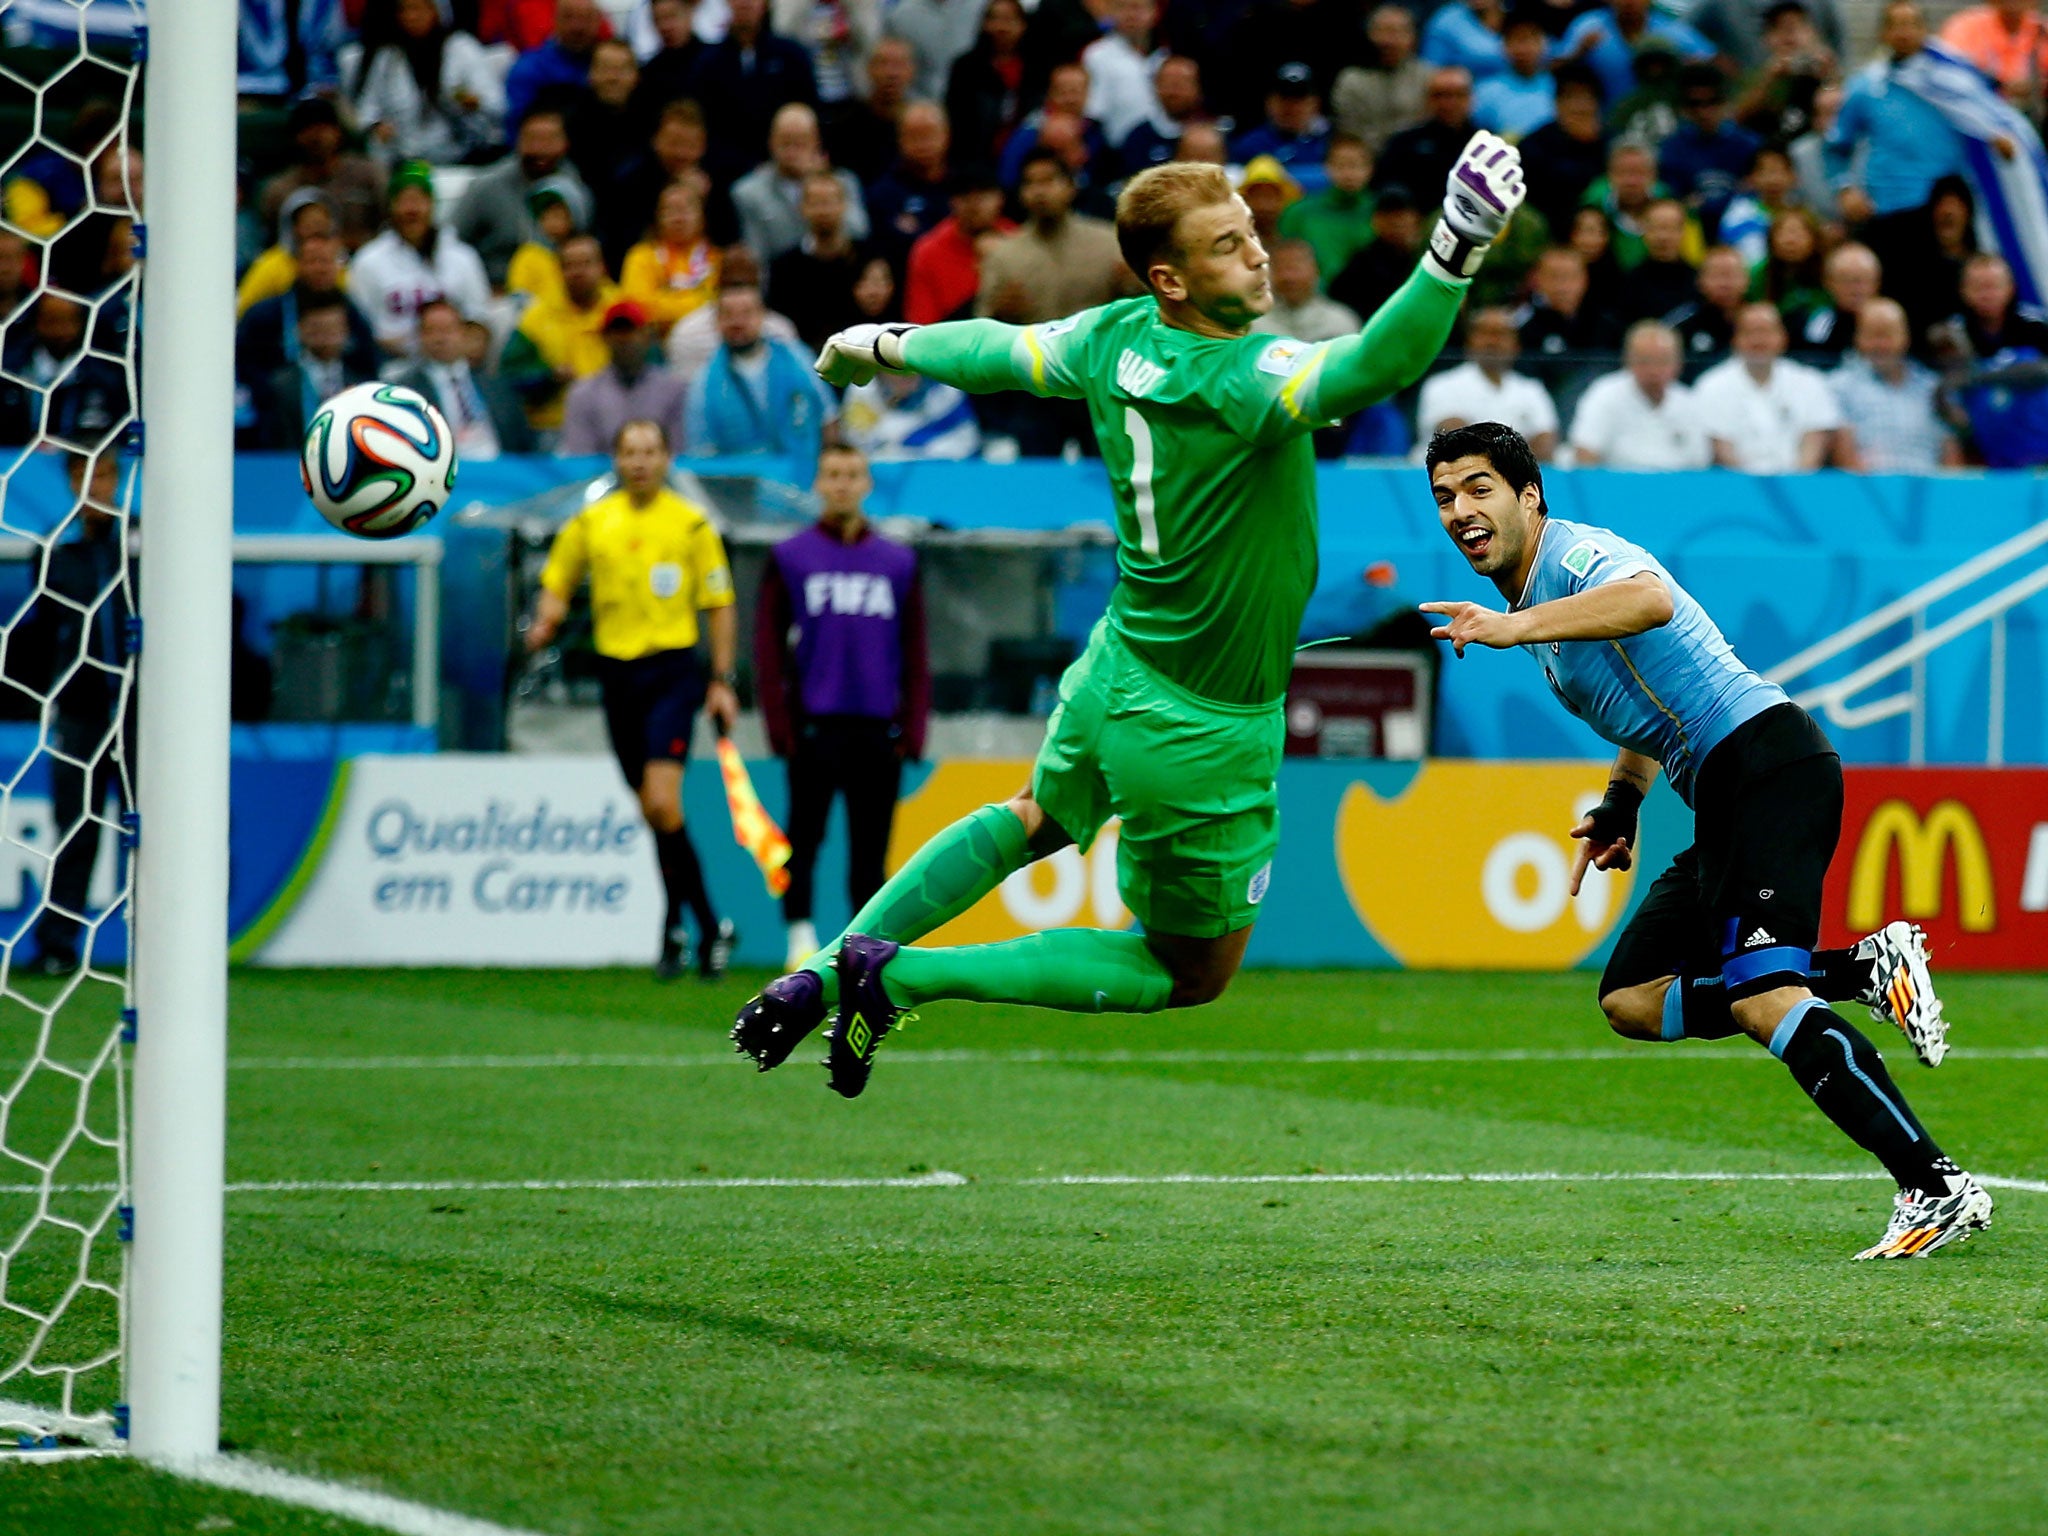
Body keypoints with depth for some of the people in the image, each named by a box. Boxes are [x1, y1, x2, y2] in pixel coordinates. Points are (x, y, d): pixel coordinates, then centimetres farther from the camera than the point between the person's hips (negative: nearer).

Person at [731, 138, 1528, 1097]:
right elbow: (1375, 367, -50)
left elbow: (991, 351, 10)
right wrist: (1455, 253, -58)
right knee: (1193, 974, 13)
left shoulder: (1113, 338, -8)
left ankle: (831, 971, 30)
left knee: (1035, 818, 39)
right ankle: (905, 979, 5)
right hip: (1201, 732, -8)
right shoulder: (1247, 379, -31)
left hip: (1114, 679, 8)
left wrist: (876, 346, 28)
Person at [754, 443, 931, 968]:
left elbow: (914, 654, 12)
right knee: (804, 836, -6)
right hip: (814, 725, -2)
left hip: (878, 728, 2)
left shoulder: (899, 562, 13)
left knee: (870, 849, 3)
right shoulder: (789, 558, 7)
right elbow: (768, 647, 4)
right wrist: (779, 723, -6)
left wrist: (912, 728, 2)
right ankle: (801, 940, -3)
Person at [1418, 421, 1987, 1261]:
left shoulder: (1575, 554, -9)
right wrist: (1619, 806, 21)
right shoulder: (1540, 598, 22)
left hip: (1769, 763, -11)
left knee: (1756, 998, -24)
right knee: (1630, 999, 6)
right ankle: (1863, 972, 0)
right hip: (1723, 802, 11)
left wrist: (1516, 627, -44)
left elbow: (1652, 600, -35)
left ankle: (1938, 1189, -27)